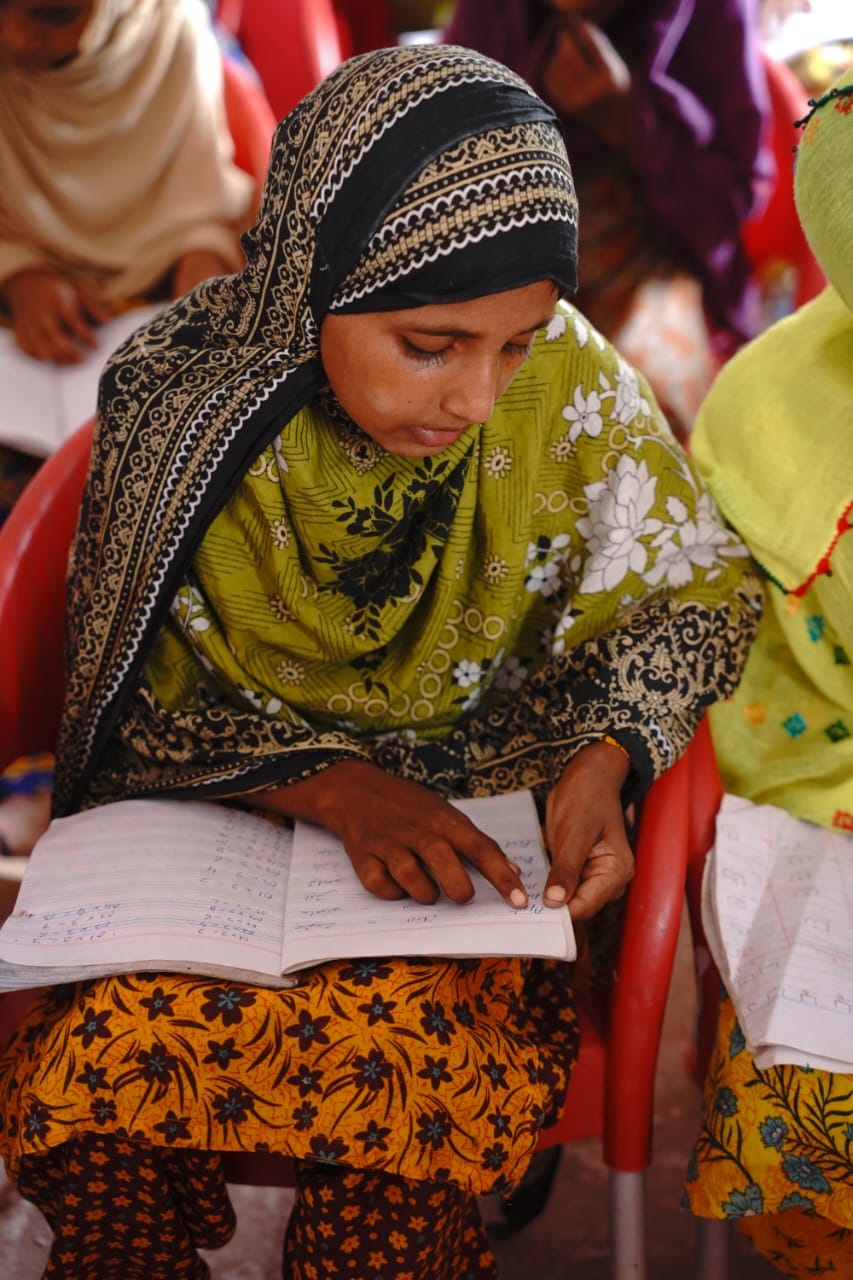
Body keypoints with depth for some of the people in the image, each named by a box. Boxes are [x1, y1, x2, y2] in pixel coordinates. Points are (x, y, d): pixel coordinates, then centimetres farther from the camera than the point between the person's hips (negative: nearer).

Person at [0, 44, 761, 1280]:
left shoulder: (571, 385, -12)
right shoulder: (180, 399, -12)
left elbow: (697, 596, 2)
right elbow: (147, 701, -5)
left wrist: (605, 761, -16)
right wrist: (333, 786, -22)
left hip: (477, 847, 0)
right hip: (219, 826, 1)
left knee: (401, 1102, -30)